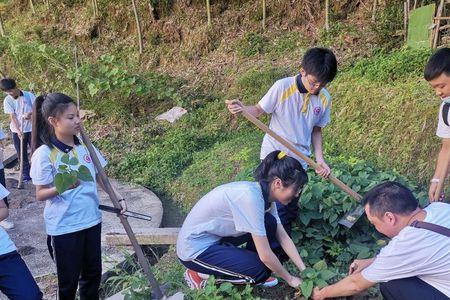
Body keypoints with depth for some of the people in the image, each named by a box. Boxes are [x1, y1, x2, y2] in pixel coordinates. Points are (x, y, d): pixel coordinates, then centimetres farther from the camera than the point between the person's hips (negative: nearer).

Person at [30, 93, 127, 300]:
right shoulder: (43, 154, -15)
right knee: (69, 280, 12)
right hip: (64, 228, -5)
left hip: (92, 221, 5)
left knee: (93, 273, 19)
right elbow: (40, 195, -11)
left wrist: (117, 198, 1)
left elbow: (100, 177, 10)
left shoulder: (84, 146, -1)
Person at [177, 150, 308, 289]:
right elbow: (265, 255, -25)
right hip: (195, 248, -8)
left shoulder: (266, 195, -5)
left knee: (269, 223, -5)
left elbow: (284, 238, 2)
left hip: (216, 235, 8)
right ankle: (200, 275, 3)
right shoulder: (251, 197, -31)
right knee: (261, 270, -13)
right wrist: (289, 279, -10)